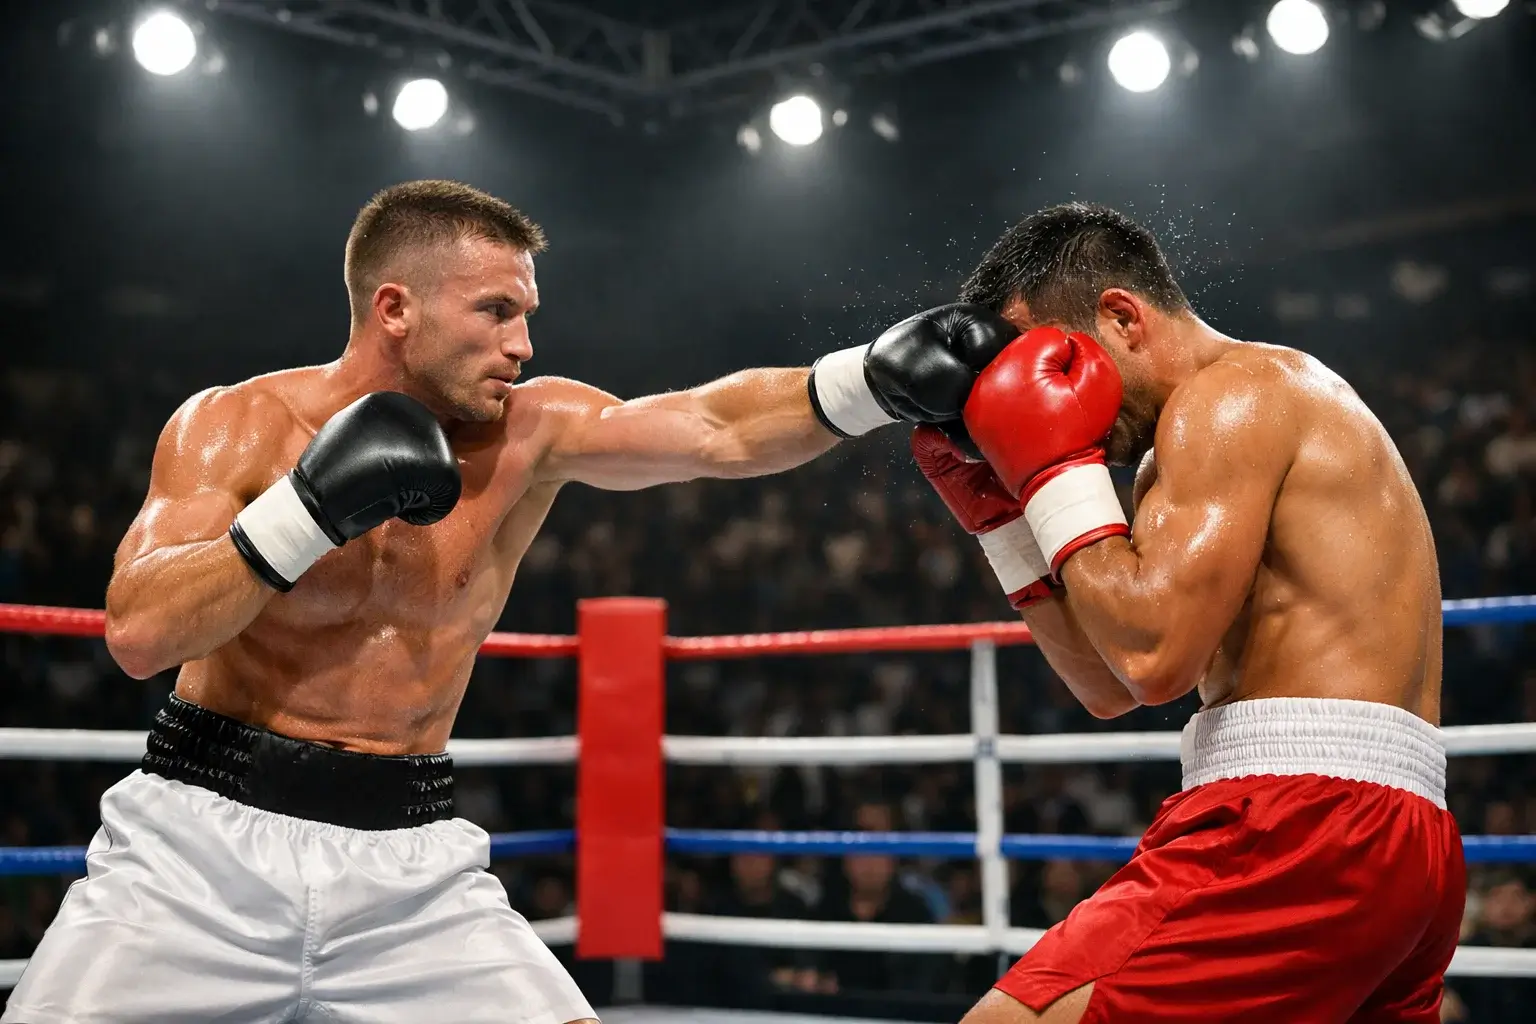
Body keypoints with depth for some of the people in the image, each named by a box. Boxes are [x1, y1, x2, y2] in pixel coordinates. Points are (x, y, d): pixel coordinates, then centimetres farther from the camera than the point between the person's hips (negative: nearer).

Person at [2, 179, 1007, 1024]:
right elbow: (139, 633, -17)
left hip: (412, 857, 2)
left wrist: (874, 378, -27)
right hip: (206, 834, -2)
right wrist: (312, 505, -23)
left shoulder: (530, 432, -2)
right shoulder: (234, 425, -7)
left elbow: (719, 430, -12)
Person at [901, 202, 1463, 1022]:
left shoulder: (1231, 394, -5)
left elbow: (1154, 658, -18)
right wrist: (996, 513, 17)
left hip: (1300, 821, -11)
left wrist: (1055, 470, -6)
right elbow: (1109, 688, 23)